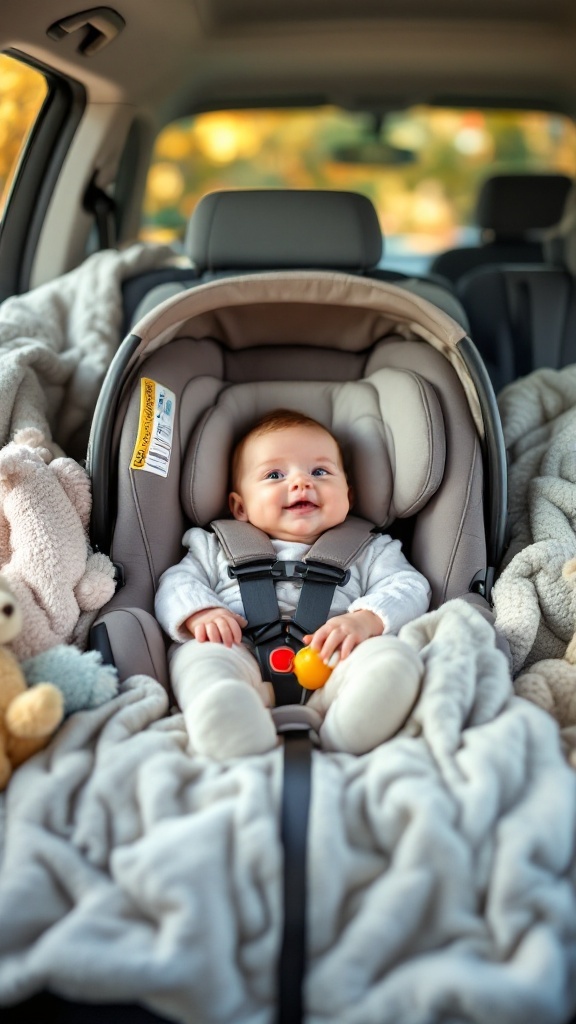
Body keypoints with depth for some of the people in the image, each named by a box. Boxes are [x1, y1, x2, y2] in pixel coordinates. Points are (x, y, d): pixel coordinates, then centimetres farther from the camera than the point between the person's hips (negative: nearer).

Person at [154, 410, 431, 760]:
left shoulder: (369, 551, 27)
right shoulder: (219, 548, 30)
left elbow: (409, 586, 12)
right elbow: (178, 582, 21)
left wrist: (366, 619, -10)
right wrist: (200, 614, -5)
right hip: (243, 656, 1)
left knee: (393, 654, -27)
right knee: (198, 655, -30)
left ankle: (352, 721, -56)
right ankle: (230, 725, -59)